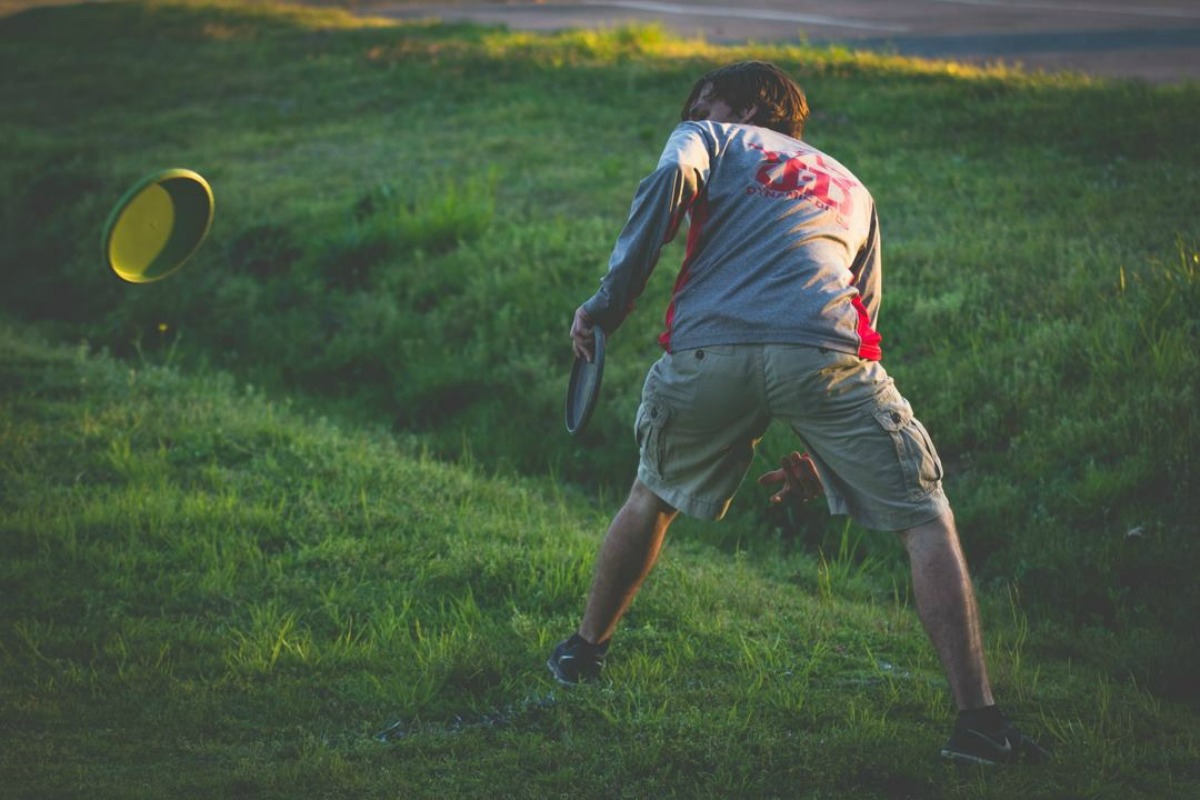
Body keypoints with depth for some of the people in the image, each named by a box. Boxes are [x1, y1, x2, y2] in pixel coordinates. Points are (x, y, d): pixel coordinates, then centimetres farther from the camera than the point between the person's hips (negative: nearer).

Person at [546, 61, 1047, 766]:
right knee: (928, 521, 8)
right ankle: (978, 721, -3)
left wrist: (609, 302, -1)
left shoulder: (713, 141, 26)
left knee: (654, 497, 27)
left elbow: (671, 180, 0)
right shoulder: (854, 190, 35)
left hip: (706, 350, 0)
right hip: (824, 353, 0)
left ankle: (584, 651, 42)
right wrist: (821, 456, 33)